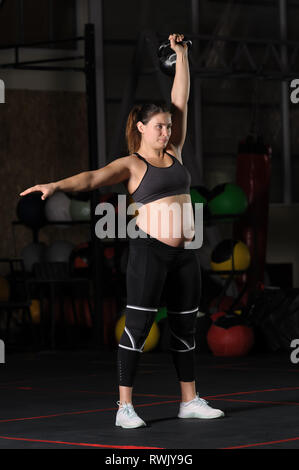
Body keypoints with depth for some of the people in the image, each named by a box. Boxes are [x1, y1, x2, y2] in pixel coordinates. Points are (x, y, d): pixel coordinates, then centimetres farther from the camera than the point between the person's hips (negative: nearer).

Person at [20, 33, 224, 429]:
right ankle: (125, 407, -7)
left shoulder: (173, 153, 13)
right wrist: (55, 185, -36)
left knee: (185, 326, 12)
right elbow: (92, 178, -19)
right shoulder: (130, 164, -3)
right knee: (138, 323, -7)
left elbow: (181, 102, 13)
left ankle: (190, 401, 21)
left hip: (184, 253, 6)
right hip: (150, 249, -6)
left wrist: (181, 53, 12)